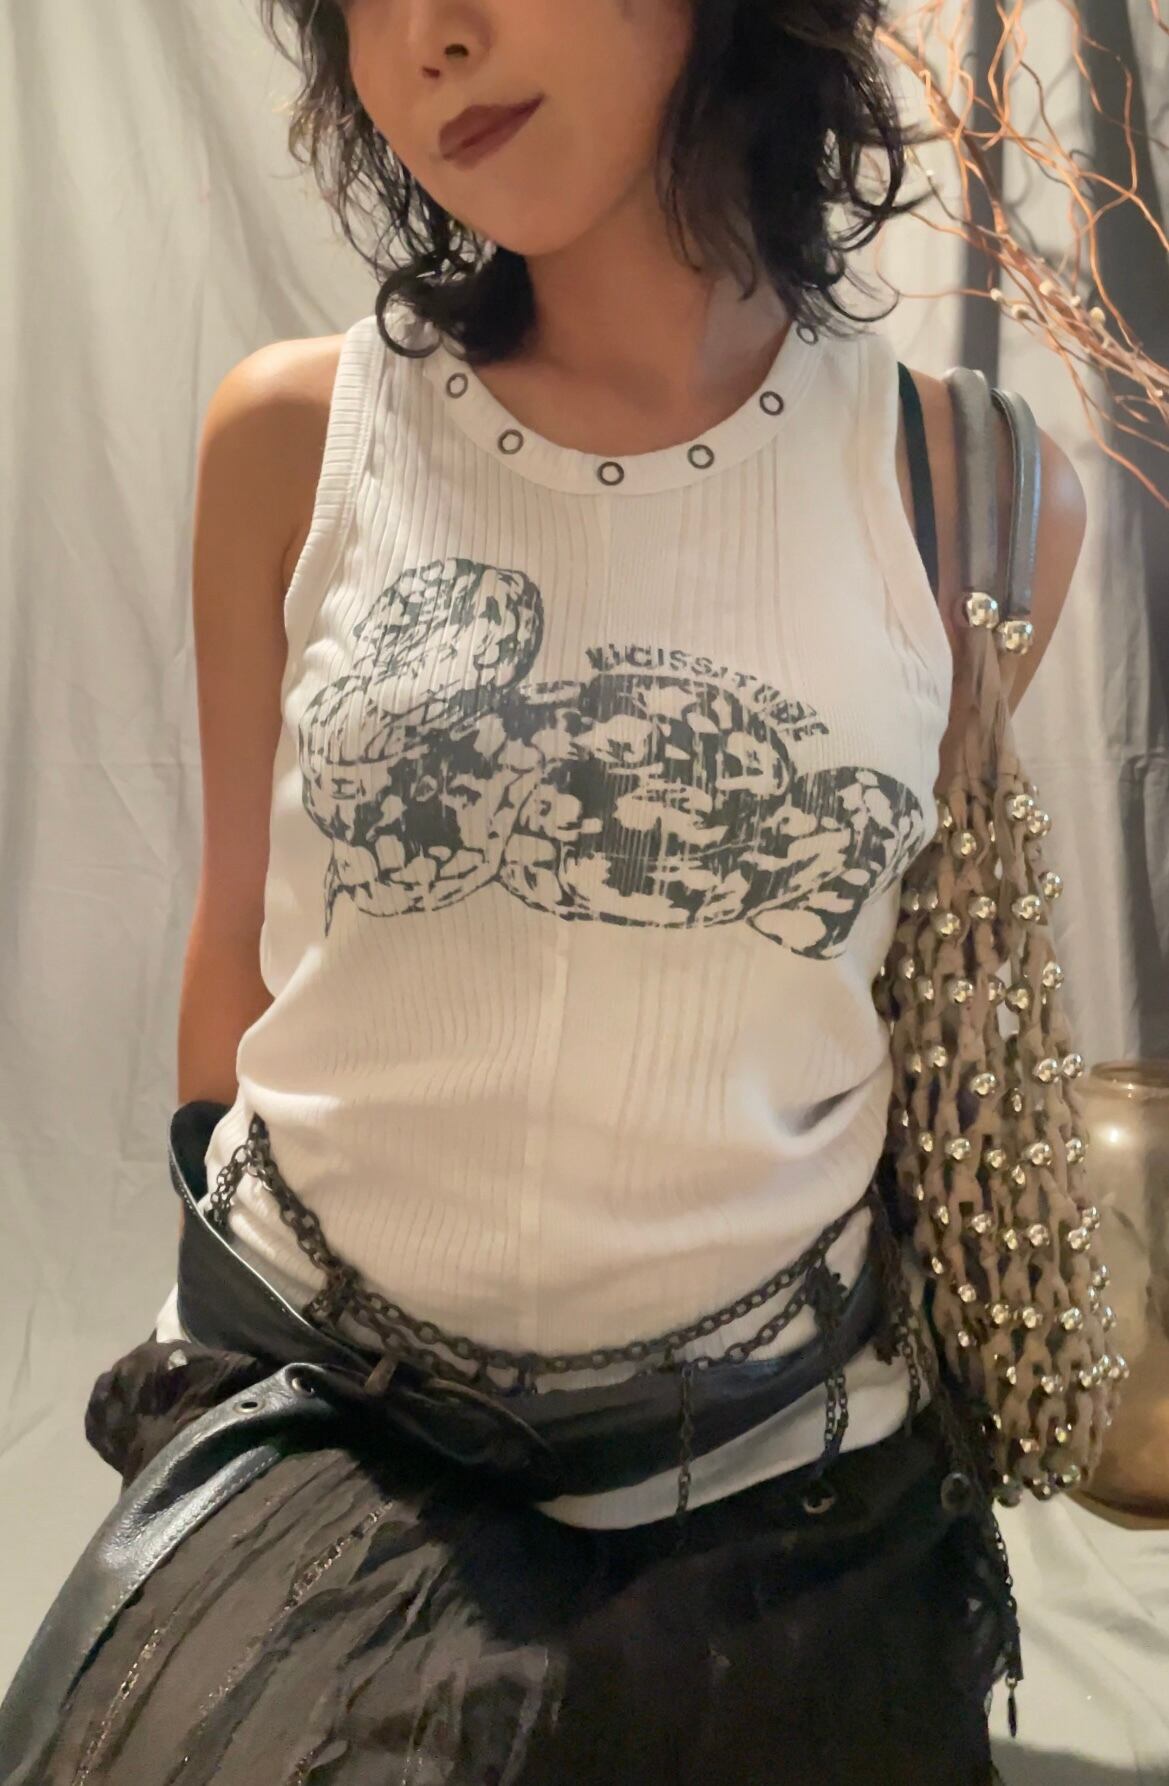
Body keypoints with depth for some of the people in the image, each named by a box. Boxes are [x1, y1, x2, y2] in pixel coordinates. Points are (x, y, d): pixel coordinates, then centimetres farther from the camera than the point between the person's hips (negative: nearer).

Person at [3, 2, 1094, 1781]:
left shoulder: (980, 498, -7)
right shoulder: (294, 437, -7)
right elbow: (241, 938, 2)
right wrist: (230, 1302, 12)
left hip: (774, 1468, 1)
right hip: (325, 1437, 0)